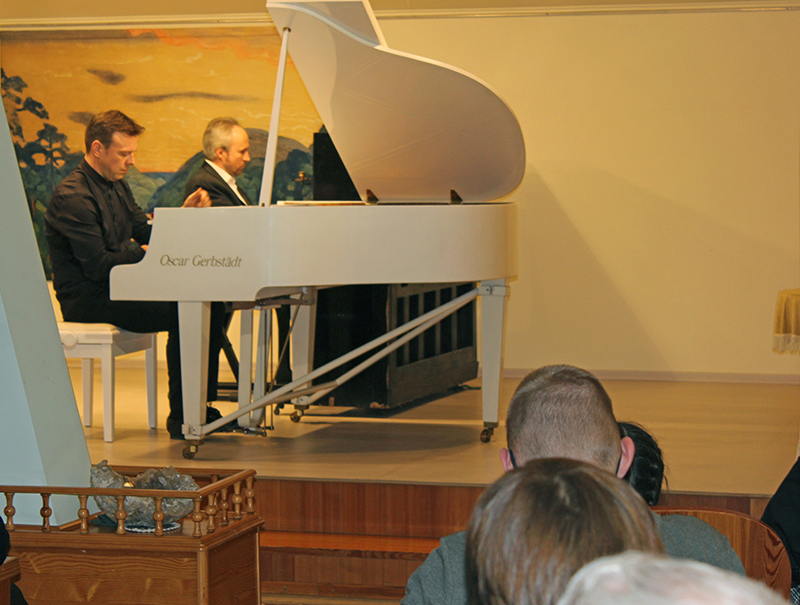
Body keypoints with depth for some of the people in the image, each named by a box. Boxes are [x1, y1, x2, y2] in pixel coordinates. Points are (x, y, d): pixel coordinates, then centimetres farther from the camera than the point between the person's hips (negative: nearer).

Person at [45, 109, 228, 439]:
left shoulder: (115, 186, 15)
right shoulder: (73, 198, -17)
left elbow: (144, 230, 13)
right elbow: (98, 265, -21)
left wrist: (182, 213, -2)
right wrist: (146, 252, -13)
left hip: (119, 285, 10)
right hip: (89, 299, -10)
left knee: (209, 303, -5)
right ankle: (180, 418, -16)